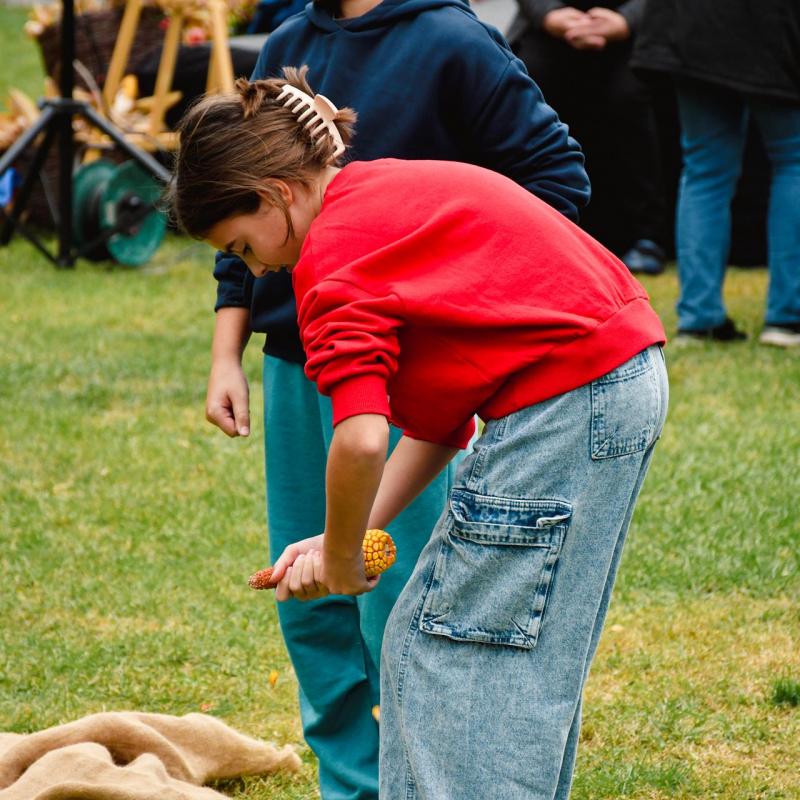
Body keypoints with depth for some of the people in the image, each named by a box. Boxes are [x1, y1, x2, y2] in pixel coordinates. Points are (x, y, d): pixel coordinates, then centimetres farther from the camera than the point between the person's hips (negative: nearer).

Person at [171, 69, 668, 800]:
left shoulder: (334, 249, -11)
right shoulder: (388, 195, 18)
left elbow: (361, 439, -23)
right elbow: (440, 417, 16)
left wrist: (339, 562, -6)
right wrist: (347, 540, 11)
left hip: (562, 403, -10)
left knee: (444, 652, -2)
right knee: (528, 653, 17)